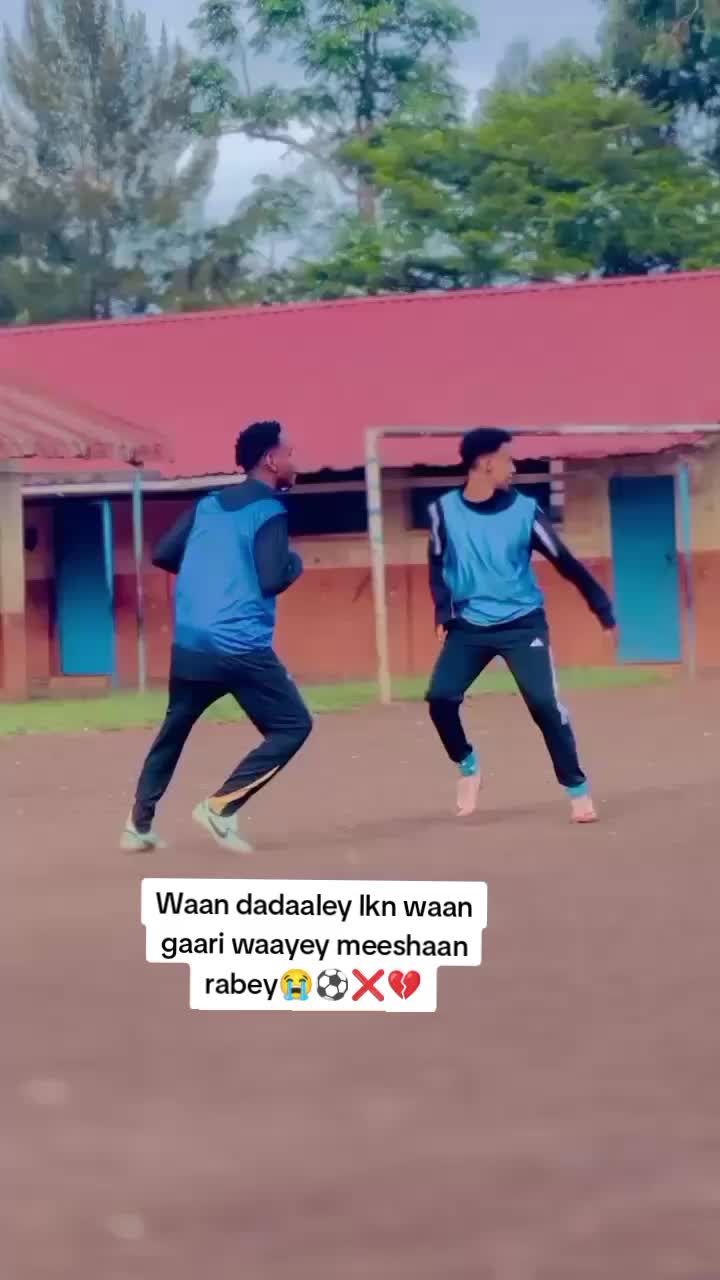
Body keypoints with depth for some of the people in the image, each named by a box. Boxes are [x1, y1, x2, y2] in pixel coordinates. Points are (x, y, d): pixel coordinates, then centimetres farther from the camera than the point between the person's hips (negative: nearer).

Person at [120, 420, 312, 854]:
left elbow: (163, 555, 15)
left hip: (189, 645, 7)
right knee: (293, 725, 5)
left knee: (173, 731, 23)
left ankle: (139, 824, 20)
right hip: (242, 648, -7)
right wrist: (297, 561, 5)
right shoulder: (270, 511, -5)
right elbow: (272, 580, -15)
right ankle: (220, 807, -3)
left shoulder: (208, 504, 15)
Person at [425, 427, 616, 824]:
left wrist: (603, 609, -4)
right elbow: (438, 565, 8)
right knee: (440, 698, -10)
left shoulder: (523, 509, -8)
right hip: (469, 627, 2)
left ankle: (577, 788, 2)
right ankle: (468, 766, 17)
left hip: (522, 624, -2)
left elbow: (564, 562, -4)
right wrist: (444, 612, -4)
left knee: (544, 703, -12)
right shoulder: (444, 510, -4)